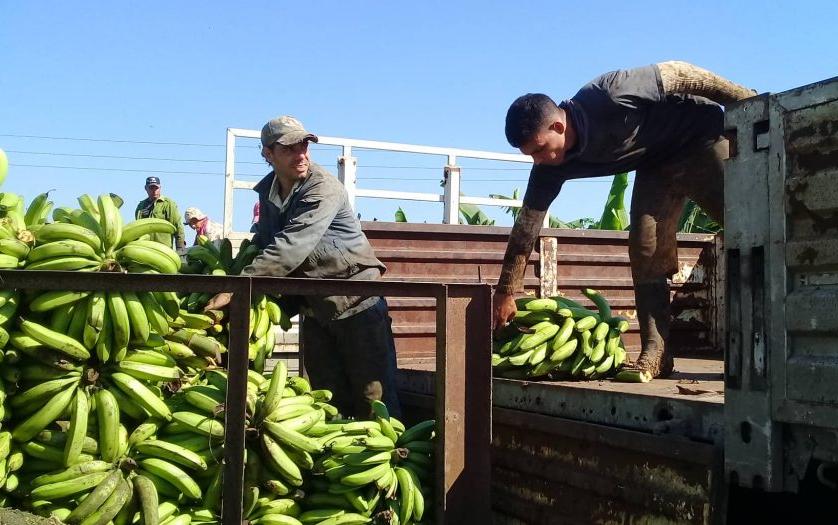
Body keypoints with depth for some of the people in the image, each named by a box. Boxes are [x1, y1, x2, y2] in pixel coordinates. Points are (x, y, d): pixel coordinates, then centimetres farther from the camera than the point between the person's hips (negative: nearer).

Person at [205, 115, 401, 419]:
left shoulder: (324, 189, -20)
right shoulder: (268, 190, 5)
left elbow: (290, 249, -30)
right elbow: (263, 242, 19)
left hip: (357, 304, -7)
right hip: (315, 308, 7)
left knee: (374, 402, -5)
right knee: (329, 402, 11)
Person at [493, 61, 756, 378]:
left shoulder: (610, 97, -34)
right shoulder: (551, 167, -15)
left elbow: (677, 74, -23)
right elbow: (527, 224, -10)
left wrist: (749, 103, -15)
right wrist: (506, 292, -8)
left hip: (704, 135, -5)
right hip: (657, 164, 5)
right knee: (645, 248, -9)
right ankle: (654, 355, -8)